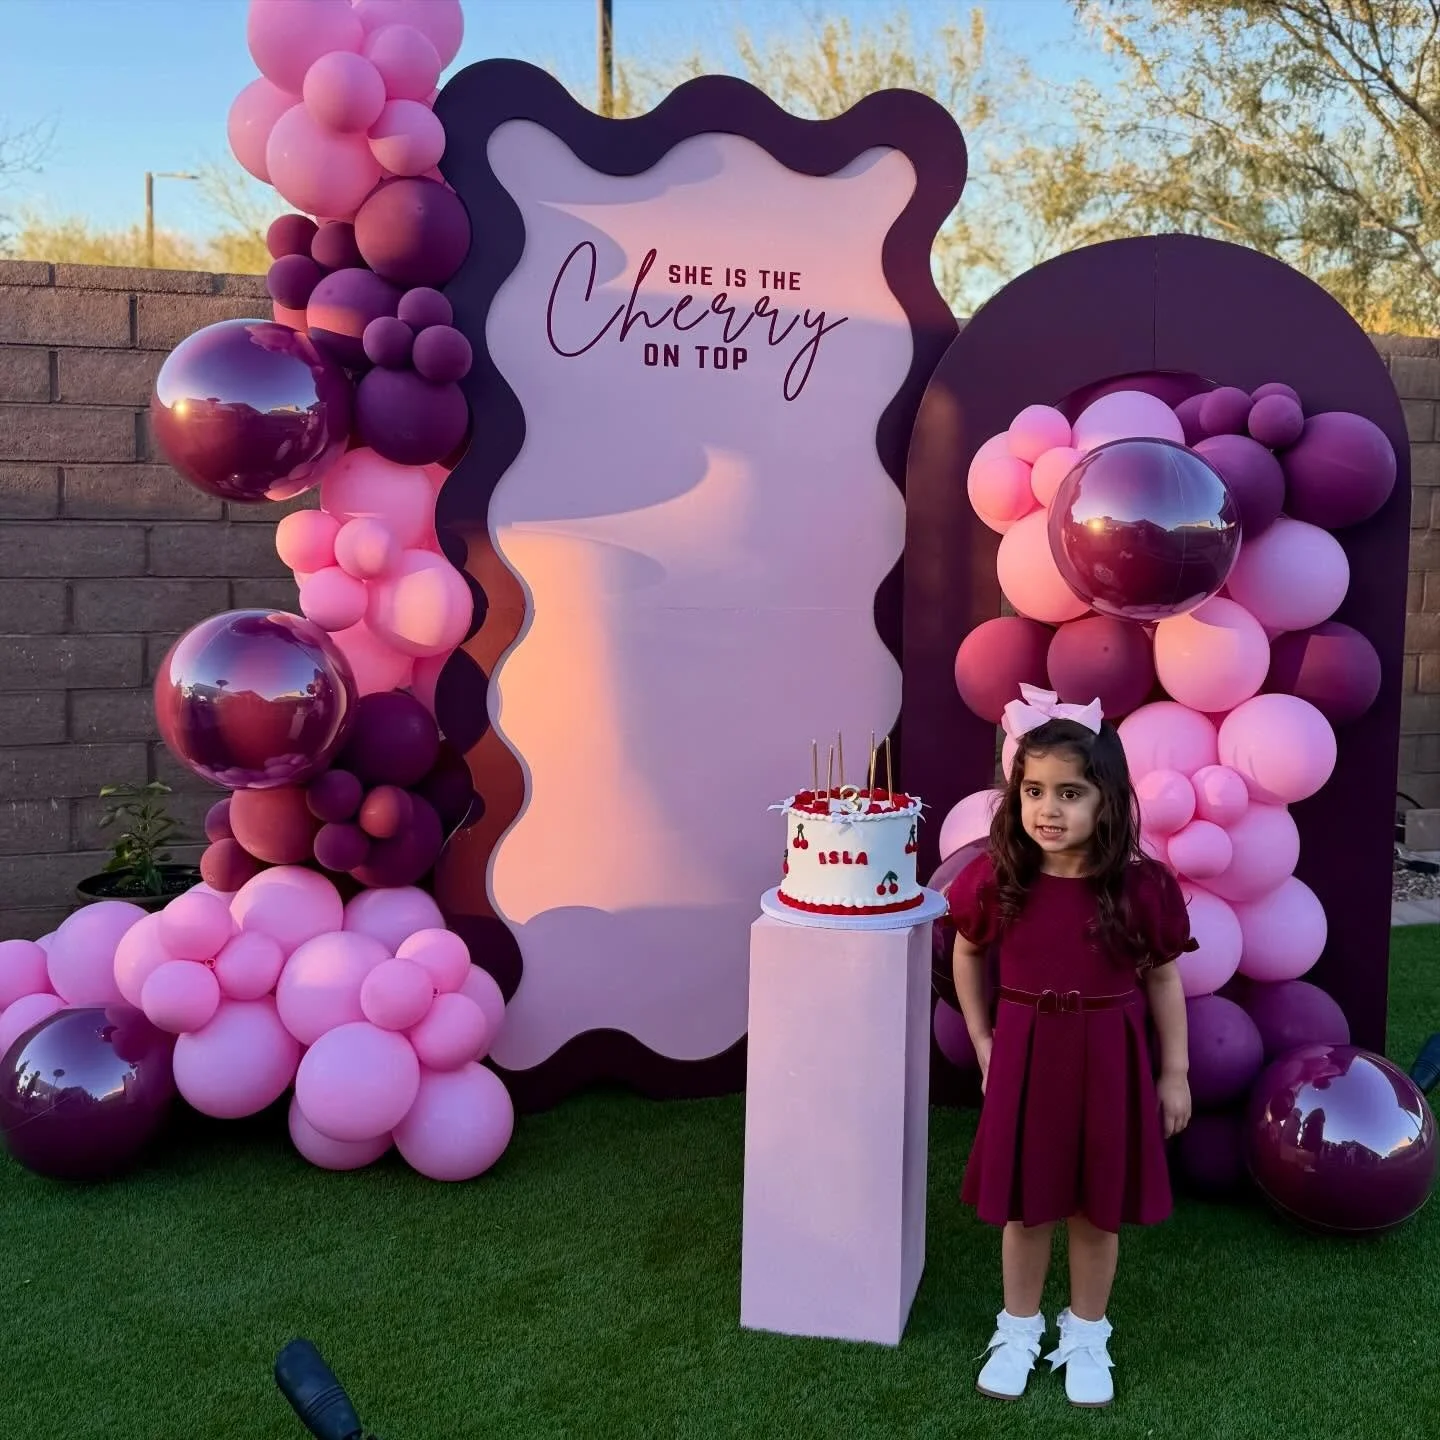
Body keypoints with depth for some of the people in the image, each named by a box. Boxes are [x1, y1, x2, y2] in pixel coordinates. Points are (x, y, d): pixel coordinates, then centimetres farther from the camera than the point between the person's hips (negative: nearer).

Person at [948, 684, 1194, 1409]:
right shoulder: (994, 879, -11)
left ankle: (1086, 1336, 35)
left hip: (1110, 1061, -1)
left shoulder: (1143, 887, -14)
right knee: (1025, 1206, 14)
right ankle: (1019, 1329, 36)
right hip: (1024, 1057, 1)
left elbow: (1163, 980, -2)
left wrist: (1173, 1073, 3)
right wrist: (983, 1044, 6)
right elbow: (968, 955, 8)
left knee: (1098, 1209, 14)